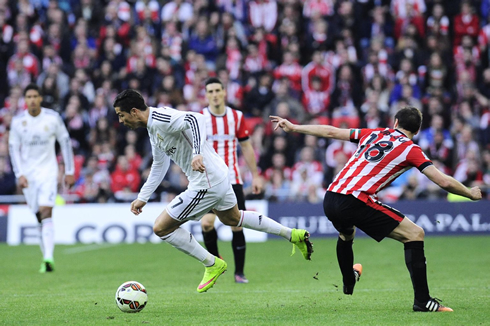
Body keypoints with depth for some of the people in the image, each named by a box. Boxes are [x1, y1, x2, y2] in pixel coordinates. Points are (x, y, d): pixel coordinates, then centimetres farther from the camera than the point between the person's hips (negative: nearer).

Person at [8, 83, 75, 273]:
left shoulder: (53, 118, -4)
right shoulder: (18, 121, -1)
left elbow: (65, 142, 5)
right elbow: (14, 148, 4)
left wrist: (69, 171, 5)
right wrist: (19, 175, -6)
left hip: (48, 171, -2)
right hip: (27, 173, 2)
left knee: (46, 212, -19)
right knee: (39, 217, 4)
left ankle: (48, 258, -26)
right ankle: (46, 258, 14)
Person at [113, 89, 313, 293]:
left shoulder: (161, 119, -19)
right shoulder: (153, 127, 13)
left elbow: (195, 119, -35)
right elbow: (159, 165, 26)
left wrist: (198, 154, -46)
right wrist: (142, 197, 26)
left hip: (206, 184, -11)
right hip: (218, 176, 11)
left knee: (161, 228, -5)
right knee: (232, 218, 33)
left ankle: (212, 264, 7)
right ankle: (292, 235, 40)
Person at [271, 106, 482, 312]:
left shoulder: (373, 134, 19)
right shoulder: (410, 149, 3)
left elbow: (331, 132, 23)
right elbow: (443, 182, -4)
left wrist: (292, 127, 33)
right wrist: (470, 194, 13)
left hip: (330, 200, 7)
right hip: (356, 203, -7)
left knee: (346, 234, 40)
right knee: (415, 234, -1)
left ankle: (349, 281, 64)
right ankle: (422, 300, -8)